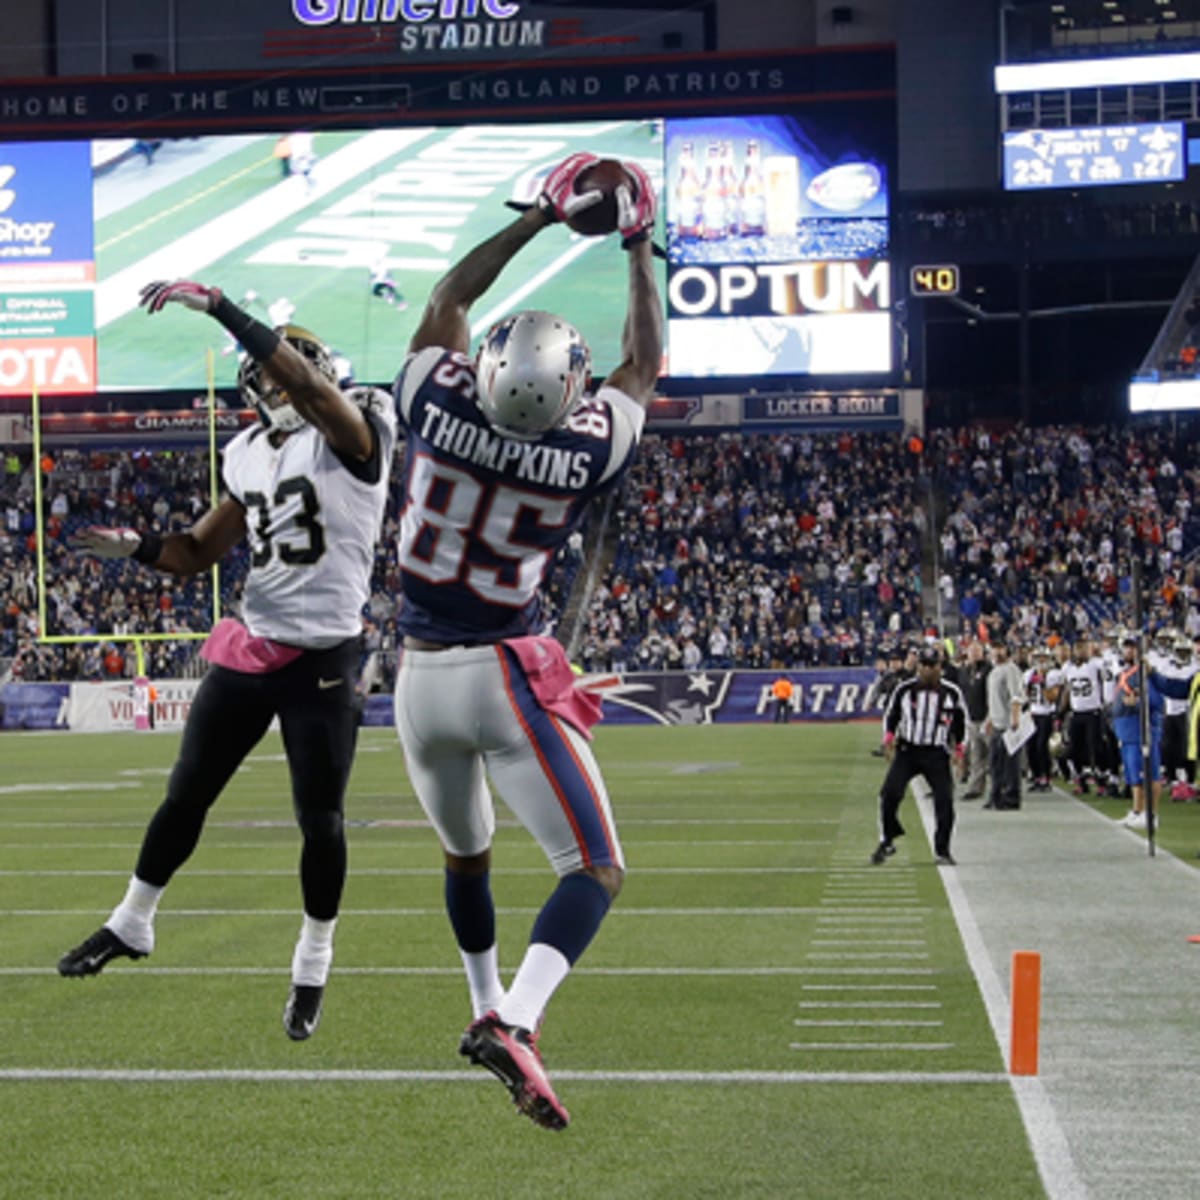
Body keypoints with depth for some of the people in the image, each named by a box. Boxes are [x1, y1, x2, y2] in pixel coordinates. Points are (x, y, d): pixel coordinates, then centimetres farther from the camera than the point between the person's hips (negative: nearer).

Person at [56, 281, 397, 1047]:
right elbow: (203, 551, 16)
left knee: (320, 819, 1)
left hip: (324, 657, -6)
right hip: (251, 645, 6)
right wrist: (138, 548, -5)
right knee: (187, 794, 13)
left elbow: (306, 380, -30)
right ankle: (132, 925, 31)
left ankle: (314, 967, 19)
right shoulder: (251, 455, 9)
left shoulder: (358, 430, -10)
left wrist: (216, 306, -35)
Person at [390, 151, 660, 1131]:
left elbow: (449, 299, 10)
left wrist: (538, 220, 17)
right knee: (596, 868, -4)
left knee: (467, 851, 27)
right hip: (505, 679, -4)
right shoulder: (584, 450, -13)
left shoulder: (442, 408, -10)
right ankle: (517, 1027, -25)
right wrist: (640, 249, 17)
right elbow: (644, 368, 8)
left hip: (422, 677, 4)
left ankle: (488, 1011, 40)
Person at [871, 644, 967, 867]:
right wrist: (889, 737, -1)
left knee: (945, 800, -9)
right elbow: (891, 715, 13)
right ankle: (887, 842, 1)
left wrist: (958, 748, 8)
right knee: (890, 793, -16)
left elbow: (960, 721, 14)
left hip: (937, 754, 0)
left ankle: (943, 850, 7)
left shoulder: (952, 693, 1)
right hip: (907, 750, 0)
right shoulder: (904, 690, 0)